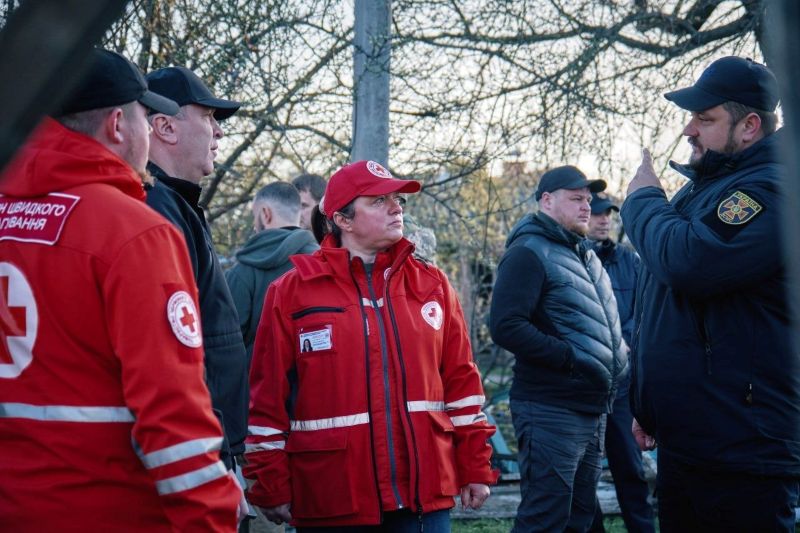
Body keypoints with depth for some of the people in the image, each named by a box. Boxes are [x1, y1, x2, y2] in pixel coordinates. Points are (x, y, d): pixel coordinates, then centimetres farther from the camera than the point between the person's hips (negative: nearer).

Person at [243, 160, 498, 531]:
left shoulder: (431, 284, 9)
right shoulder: (292, 292, 0)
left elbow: (460, 380, 10)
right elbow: (269, 397, -1)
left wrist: (475, 468, 8)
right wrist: (272, 489, -2)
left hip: (425, 494, 3)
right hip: (330, 503, -2)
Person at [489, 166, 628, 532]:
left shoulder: (584, 254, 18)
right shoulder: (530, 252, -11)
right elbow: (505, 326, -22)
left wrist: (617, 357, 10)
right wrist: (569, 357, -21)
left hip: (592, 410, 9)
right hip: (552, 412, -9)